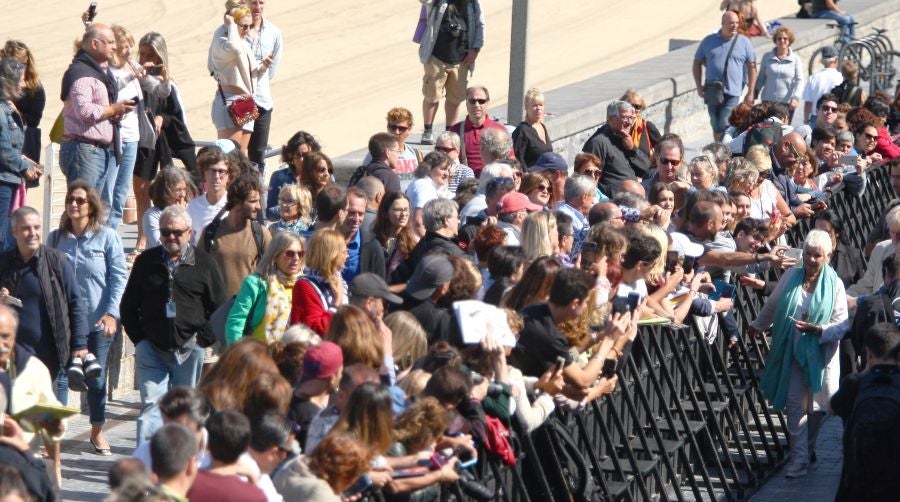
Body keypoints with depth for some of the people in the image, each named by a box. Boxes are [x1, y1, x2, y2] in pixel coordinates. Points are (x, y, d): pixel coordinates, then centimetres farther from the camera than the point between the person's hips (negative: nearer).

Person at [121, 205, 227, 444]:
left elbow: (219, 307, 5)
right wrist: (139, 339, 4)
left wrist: (203, 339, -2)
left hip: (189, 350, 0)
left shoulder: (204, 263, 3)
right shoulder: (146, 261, 6)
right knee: (151, 404, -8)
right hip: (151, 348, 0)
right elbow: (129, 305, 12)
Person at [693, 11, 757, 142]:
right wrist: (699, 86, 3)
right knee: (715, 125, 7)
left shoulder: (744, 42, 2)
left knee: (723, 126, -10)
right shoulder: (709, 41, 7)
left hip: (732, 92, -3)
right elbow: (697, 63, 14)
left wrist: (750, 93, -1)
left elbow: (752, 68, 4)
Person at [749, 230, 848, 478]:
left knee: (817, 405, 8)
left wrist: (817, 329, -25)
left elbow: (842, 326, -10)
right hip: (792, 351, 1)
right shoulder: (790, 276, 0)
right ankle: (799, 458, 3)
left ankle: (807, 447, 31)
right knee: (795, 403, -2)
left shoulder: (834, 284, -7)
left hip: (819, 353, -1)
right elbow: (772, 306, 17)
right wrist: (757, 326, 29)